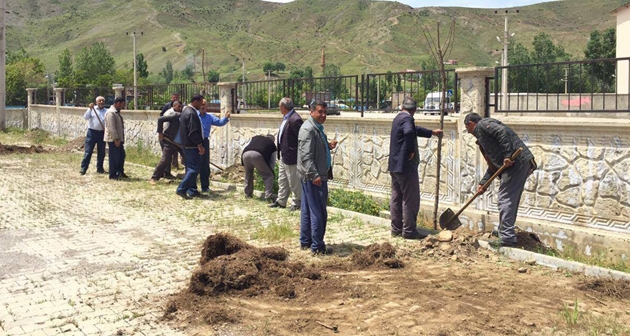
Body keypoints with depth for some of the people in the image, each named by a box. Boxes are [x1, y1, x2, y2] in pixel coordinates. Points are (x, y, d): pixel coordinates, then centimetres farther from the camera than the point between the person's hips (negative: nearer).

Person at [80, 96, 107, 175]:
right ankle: (83, 168, -4)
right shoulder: (92, 109, 4)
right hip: (92, 132, -3)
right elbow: (85, 117, -7)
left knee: (101, 152, 9)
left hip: (102, 133, 3)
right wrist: (90, 109, -17)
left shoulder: (106, 111, 10)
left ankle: (99, 168, 22)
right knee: (88, 151, -5)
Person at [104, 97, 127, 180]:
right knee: (114, 157, -3)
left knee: (121, 155, 14)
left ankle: (120, 172, 25)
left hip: (118, 139, 10)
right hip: (113, 140, -10)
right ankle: (113, 175, 4)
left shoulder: (117, 112, 16)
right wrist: (116, 139, -24)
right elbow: (111, 127, -22)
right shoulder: (110, 113, -16)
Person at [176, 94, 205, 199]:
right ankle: (181, 189, -8)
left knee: (191, 168, 13)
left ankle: (192, 190, 17)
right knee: (195, 168, -8)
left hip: (187, 145, 11)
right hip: (191, 146, -11)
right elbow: (193, 132, -24)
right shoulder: (191, 113, -18)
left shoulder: (186, 110, 15)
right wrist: (200, 145, -19)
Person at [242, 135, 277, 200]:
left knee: (248, 175, 27)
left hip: (246, 154, 4)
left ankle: (248, 194, 35)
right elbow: (273, 163, 26)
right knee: (269, 176, 10)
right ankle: (268, 196, 0)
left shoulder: (255, 138, 36)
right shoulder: (272, 145, 28)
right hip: (258, 155, -4)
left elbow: (245, 148, 29)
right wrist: (270, 170, 43)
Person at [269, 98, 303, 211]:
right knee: (282, 180, 18)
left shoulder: (295, 120, -23)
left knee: (294, 182, 4)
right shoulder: (286, 118, 9)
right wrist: (280, 152, 16)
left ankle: (297, 202, 18)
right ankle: (281, 201, 29)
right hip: (283, 155, 10)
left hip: (291, 156, -10)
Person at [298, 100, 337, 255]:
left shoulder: (317, 128, 16)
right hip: (313, 177, -11)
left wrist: (328, 145, 11)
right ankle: (317, 247, -1)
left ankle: (305, 241, 24)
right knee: (318, 212, -7)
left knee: (307, 210, 16)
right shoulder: (308, 129, -16)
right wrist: (314, 175, -27)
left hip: (310, 176, 11)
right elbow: (306, 156, -23)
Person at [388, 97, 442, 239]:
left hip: (394, 166, 10)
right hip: (406, 166, -10)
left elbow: (414, 129, 33)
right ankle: (409, 231, 1)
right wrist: (411, 151, -23)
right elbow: (409, 132, -37)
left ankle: (396, 229, 18)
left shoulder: (398, 118, 16)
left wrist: (432, 132, 45)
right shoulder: (407, 119, -14)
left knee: (396, 198, 12)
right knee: (410, 200, -3)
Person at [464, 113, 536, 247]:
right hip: (523, 164, 10)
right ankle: (505, 234, 25)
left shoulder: (483, 124, 0)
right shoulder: (482, 134, 29)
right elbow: (493, 164, 28)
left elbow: (503, 132, -20)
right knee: (510, 200, 16)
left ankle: (507, 238, -8)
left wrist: (508, 156, -23)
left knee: (505, 199, -8)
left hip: (516, 162, -10)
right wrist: (483, 183, 22)